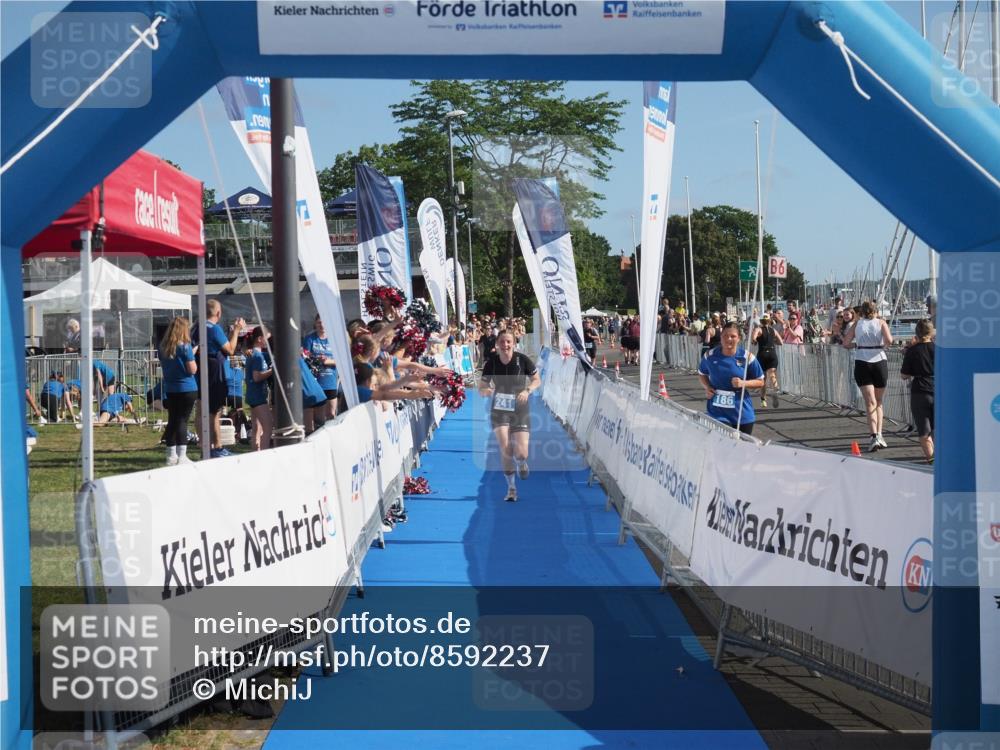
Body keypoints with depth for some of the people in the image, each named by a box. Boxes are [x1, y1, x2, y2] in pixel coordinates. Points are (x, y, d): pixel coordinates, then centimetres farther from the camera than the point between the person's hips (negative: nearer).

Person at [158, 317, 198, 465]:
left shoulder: (163, 347, 5)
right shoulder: (185, 347, -13)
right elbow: (192, 369, -14)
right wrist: (192, 355, 2)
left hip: (169, 389, 6)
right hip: (186, 389, -6)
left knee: (172, 421, 12)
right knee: (182, 421, -5)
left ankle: (171, 456, 16)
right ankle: (182, 456, -7)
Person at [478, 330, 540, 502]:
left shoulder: (522, 360, -10)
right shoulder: (491, 363, -7)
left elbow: (537, 380, 3)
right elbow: (481, 389, 0)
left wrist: (527, 391, -17)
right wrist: (485, 391, -24)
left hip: (520, 411, -1)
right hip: (499, 410, 1)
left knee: (520, 454, -9)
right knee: (505, 449, -16)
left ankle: (521, 462, 32)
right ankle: (511, 488, 3)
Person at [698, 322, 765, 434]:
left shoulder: (747, 357, -8)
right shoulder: (710, 356, -2)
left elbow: (760, 382, 1)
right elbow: (702, 374, 17)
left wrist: (743, 383, -17)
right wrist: (707, 387, -3)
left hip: (742, 415, 0)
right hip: (718, 414, 0)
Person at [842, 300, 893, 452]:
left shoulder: (857, 324, 5)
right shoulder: (881, 323, 3)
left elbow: (846, 343, -3)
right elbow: (889, 340, -12)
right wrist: (884, 344, 9)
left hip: (862, 363, -1)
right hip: (880, 361, 1)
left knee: (870, 403, -6)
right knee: (879, 402, 16)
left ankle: (874, 436, -22)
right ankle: (879, 435, 9)